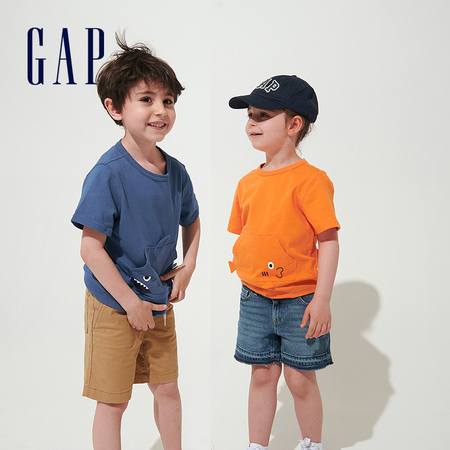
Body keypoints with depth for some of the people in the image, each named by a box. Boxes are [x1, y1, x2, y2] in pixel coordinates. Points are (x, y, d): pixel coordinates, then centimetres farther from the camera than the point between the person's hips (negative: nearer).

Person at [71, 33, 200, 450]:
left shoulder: (175, 171, -2)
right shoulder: (109, 174, -22)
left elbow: (192, 222, 18)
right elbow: (91, 248, -23)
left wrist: (187, 268, 3)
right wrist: (132, 303, -18)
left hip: (160, 301, 6)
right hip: (114, 306, -6)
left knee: (167, 387, 19)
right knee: (113, 402, 6)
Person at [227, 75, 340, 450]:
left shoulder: (309, 179, -13)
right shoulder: (248, 182, 6)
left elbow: (329, 240, -14)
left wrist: (321, 300, -16)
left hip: (300, 299, -5)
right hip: (255, 297, 5)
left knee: (300, 379, 5)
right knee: (262, 375, 12)